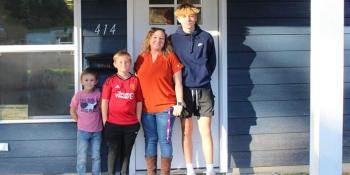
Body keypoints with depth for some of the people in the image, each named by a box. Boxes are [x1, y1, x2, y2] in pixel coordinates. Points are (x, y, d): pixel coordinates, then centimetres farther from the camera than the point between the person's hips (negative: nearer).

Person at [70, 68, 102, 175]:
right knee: (82, 158, 3)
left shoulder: (98, 94, -4)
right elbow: (72, 111, 5)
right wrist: (79, 121, 1)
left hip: (96, 131, 1)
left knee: (96, 157, 11)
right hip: (82, 131, -1)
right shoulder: (78, 95, -5)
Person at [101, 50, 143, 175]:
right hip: (113, 124, -2)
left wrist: (138, 121, 4)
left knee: (126, 152, 12)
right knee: (113, 152, 5)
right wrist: (105, 122, -3)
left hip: (131, 124, 2)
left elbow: (139, 102, 6)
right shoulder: (110, 81, -1)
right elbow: (104, 102, -1)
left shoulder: (135, 81, 3)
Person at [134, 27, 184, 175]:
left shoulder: (170, 57, 1)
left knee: (164, 141, -1)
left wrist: (179, 103, -8)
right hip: (146, 108, 4)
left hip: (165, 107, -3)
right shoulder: (141, 58, 10)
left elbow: (178, 82, 0)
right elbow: (137, 83, 15)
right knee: (150, 141, 9)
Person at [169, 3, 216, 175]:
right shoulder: (173, 39, 0)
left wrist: (204, 76, 6)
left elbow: (212, 62, 12)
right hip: (184, 90, 0)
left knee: (205, 131, 0)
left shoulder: (206, 37, 2)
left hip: (203, 90, 0)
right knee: (186, 131, 6)